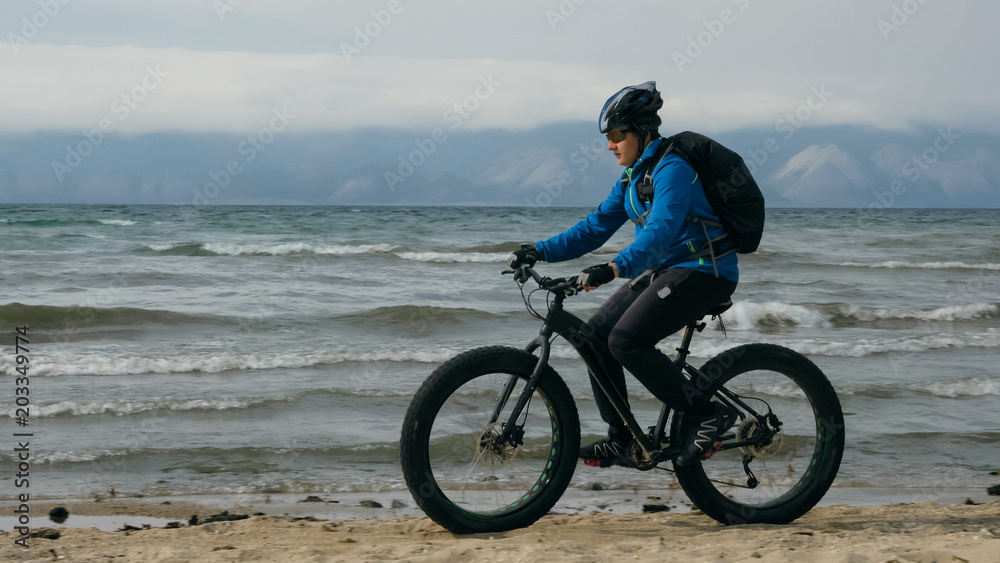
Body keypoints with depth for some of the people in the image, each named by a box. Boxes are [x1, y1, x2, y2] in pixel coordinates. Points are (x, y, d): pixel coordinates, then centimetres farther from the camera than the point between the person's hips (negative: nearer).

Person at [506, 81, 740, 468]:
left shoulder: (671, 170, -17)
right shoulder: (632, 177, 12)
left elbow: (660, 232, -32)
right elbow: (596, 227, 14)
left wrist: (614, 269, -45)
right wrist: (540, 251, 2)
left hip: (703, 272, -10)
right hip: (664, 270, 10)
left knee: (625, 340, -22)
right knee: (596, 333, 0)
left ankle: (708, 414, -14)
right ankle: (620, 440, 6)